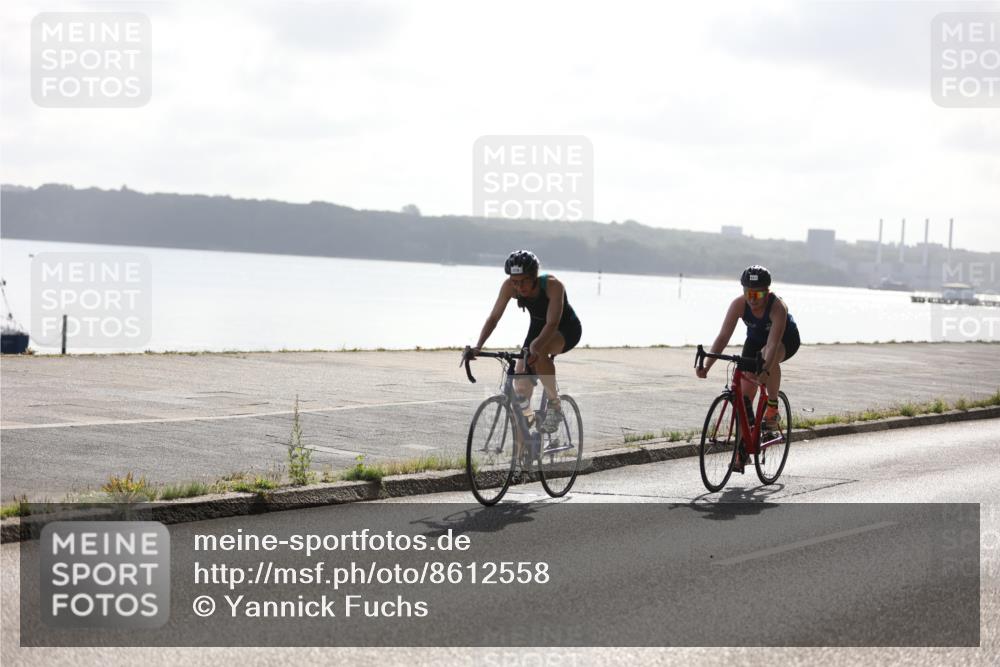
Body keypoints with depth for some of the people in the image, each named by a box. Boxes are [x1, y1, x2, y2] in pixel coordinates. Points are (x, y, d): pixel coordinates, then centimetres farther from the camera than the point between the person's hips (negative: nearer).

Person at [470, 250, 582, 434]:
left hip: (566, 329, -5)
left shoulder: (553, 285, -34)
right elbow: (494, 317, -20)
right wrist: (478, 346, -33)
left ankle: (554, 406, -22)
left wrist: (535, 347, -60)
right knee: (521, 387, -9)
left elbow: (552, 323, -44)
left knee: (540, 352, -37)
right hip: (538, 327, 5)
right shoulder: (509, 286, -22)